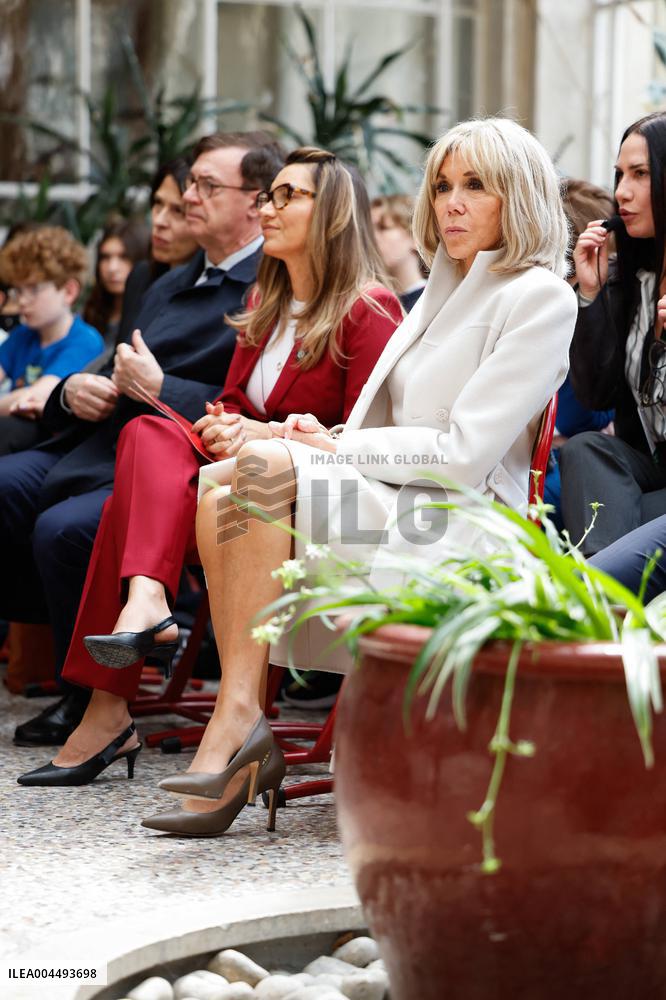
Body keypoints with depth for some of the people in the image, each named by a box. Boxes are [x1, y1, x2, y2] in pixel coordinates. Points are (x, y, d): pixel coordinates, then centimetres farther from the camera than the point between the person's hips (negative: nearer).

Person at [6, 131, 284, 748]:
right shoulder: (171, 286, 24)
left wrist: (159, 387, -17)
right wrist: (74, 392, 5)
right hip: (96, 442, 9)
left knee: (63, 529, -30)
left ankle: (91, 706, -11)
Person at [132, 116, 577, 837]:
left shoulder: (540, 298, -4)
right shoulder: (444, 291, 25)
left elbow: (465, 452, -13)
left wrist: (336, 449, -11)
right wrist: (327, 436, 0)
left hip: (457, 530, -8)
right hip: (392, 506, 8)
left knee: (265, 464, -27)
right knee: (221, 496, -18)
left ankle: (238, 719, -28)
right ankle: (244, 742, -25)